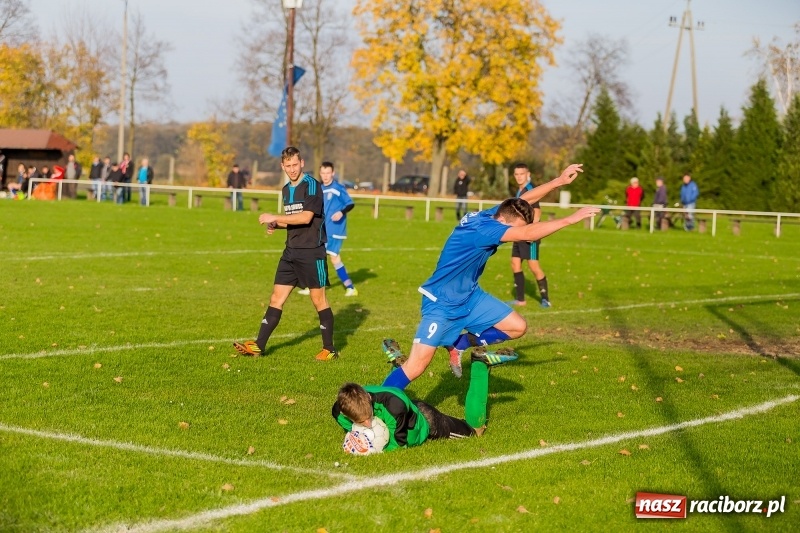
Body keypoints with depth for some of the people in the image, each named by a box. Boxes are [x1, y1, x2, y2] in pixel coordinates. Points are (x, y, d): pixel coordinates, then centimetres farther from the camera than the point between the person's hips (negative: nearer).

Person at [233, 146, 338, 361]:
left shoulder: (312, 186, -11)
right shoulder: (286, 190, 13)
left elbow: (305, 217, -21)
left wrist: (275, 218, -18)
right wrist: (276, 225, 4)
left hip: (311, 252, -7)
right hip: (291, 252, 7)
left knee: (319, 300, 1)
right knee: (276, 298, 5)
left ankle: (329, 349, 11)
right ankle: (259, 345, 6)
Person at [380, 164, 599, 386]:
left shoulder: (492, 215, -7)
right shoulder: (480, 229, -32)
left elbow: (524, 199, 8)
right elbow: (527, 234, -39)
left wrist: (559, 181, 3)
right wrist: (570, 219, -36)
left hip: (470, 297, 9)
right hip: (441, 304, -9)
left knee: (517, 327, 5)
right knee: (415, 367, -13)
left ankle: (457, 345, 17)